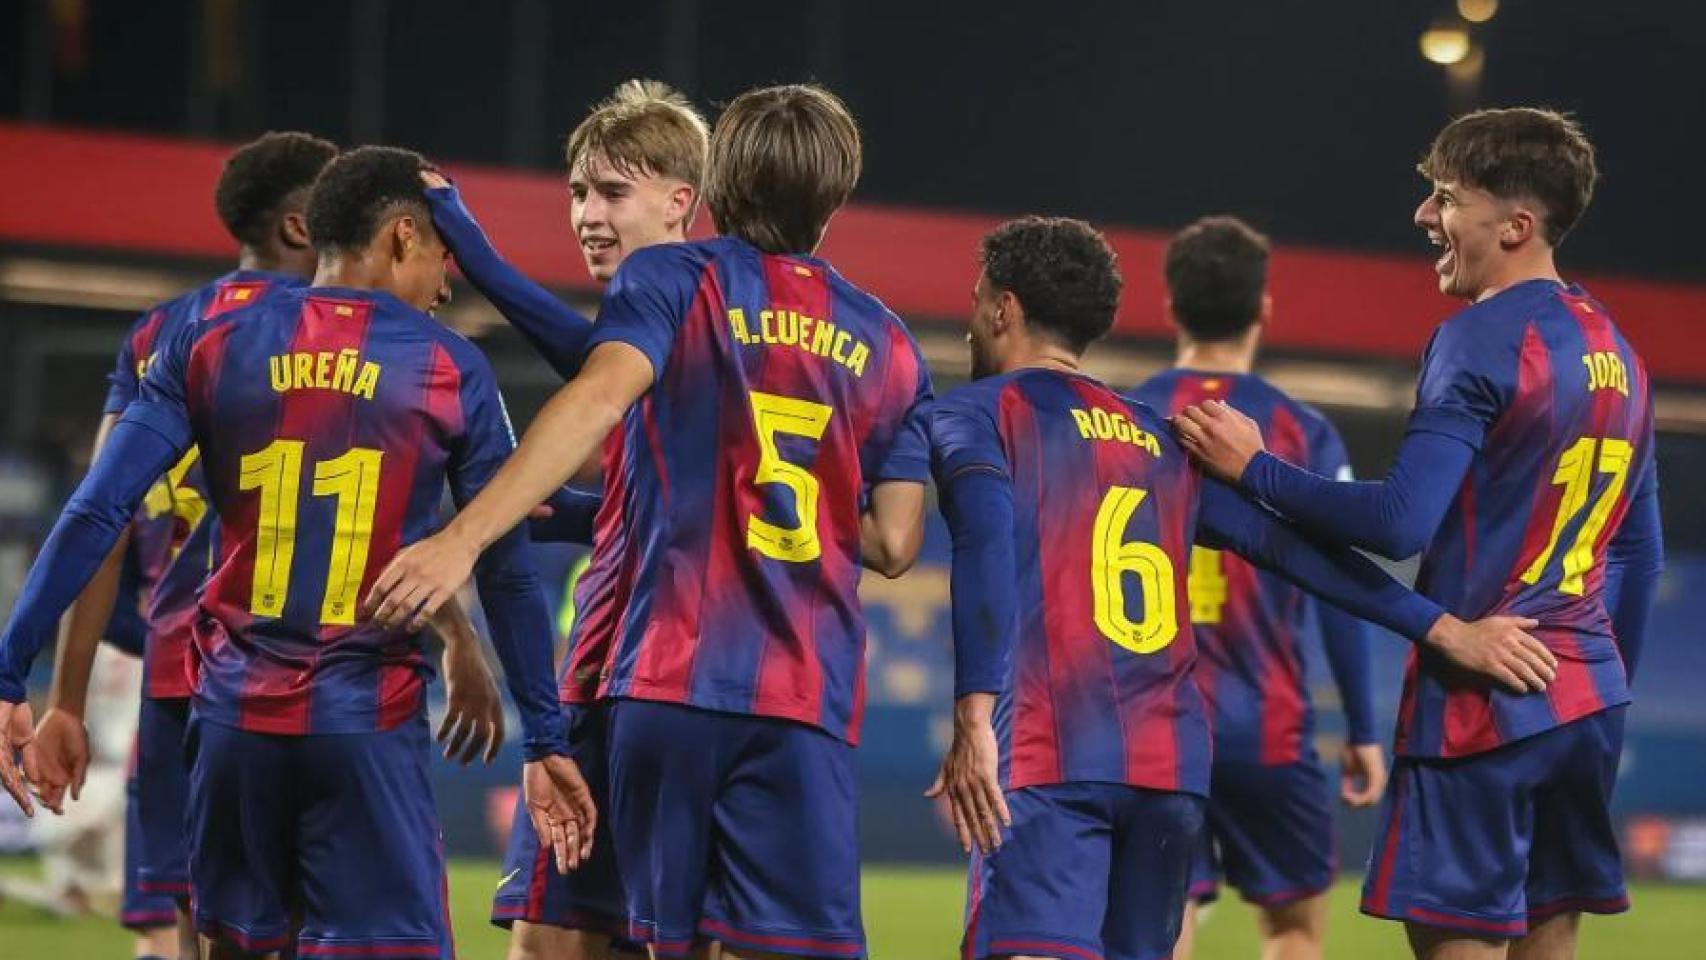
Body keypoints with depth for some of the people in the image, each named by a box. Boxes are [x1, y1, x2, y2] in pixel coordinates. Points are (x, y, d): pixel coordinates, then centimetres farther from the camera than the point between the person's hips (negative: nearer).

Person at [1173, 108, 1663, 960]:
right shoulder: (1614, 350, 14)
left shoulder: (1479, 340, -13)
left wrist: (1253, 469, -12)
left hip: (1482, 698, -8)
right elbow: (1640, 552, 20)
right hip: (1588, 697, 8)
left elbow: (1400, 522, -21)